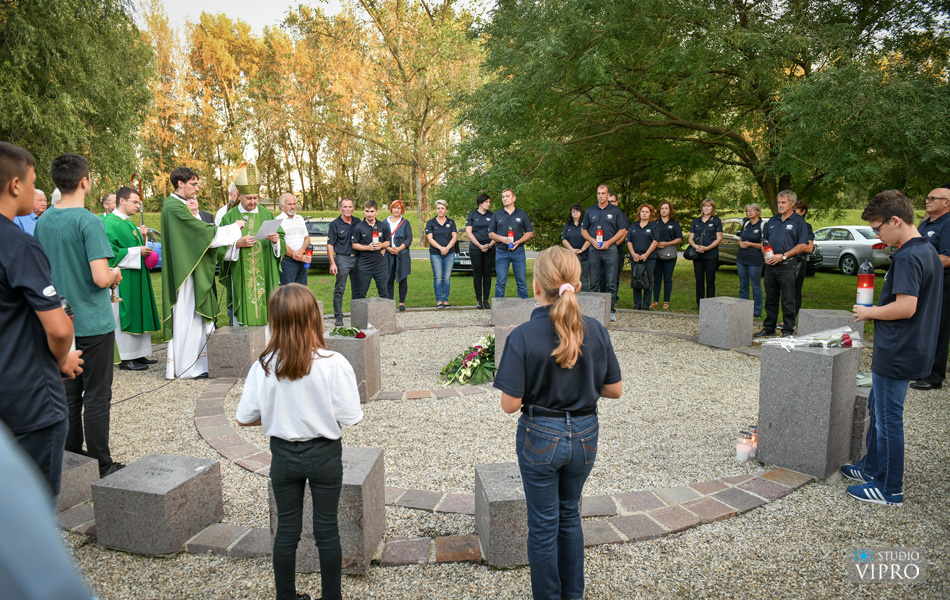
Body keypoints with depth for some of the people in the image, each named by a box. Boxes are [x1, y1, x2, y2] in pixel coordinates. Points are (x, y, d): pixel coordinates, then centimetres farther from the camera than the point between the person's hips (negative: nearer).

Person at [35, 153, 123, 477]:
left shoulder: (43, 222, 6)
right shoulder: (89, 222, -17)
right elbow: (101, 278, -23)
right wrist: (116, 274, -2)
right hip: (93, 323, -7)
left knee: (68, 394, 15)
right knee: (96, 396, 2)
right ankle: (100, 466, 11)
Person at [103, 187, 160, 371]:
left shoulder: (129, 223, 16)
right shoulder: (110, 224, -13)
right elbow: (111, 252, -20)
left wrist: (142, 236, 7)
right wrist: (137, 251, -17)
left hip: (136, 278, 10)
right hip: (122, 278, -10)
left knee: (138, 314, 11)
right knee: (123, 316, -4)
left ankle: (138, 354, 18)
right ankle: (125, 358, 3)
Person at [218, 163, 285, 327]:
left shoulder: (267, 214, 8)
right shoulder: (230, 217, 3)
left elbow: (282, 244, 6)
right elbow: (220, 247, -1)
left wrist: (276, 240, -16)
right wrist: (238, 244, -17)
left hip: (264, 275, 2)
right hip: (240, 276, -1)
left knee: (265, 310, 2)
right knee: (242, 312, -1)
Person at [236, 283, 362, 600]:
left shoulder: (264, 366, -15)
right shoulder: (333, 364, -22)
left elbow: (245, 417, -7)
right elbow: (351, 417, -18)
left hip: (283, 455, 2)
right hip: (324, 454, -1)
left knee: (286, 529, 18)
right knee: (327, 530, 14)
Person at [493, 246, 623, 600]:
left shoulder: (523, 336, -21)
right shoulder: (595, 331, -10)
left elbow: (510, 404, -19)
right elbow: (614, 390, -2)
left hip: (541, 438, -4)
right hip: (584, 436, 4)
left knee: (543, 524, 15)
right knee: (569, 514, 25)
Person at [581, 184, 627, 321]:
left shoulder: (615, 211, 6)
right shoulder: (590, 211, 12)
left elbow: (622, 230, 4)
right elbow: (583, 230, 14)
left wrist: (609, 242, -9)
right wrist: (592, 240, -4)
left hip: (610, 249, -2)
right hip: (594, 250, 2)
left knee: (611, 282, -3)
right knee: (594, 282, 5)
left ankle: (611, 311, 2)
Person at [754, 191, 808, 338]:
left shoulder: (798, 221, -1)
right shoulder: (772, 221, 16)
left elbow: (803, 245, -7)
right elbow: (764, 241, 21)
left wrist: (783, 256, -14)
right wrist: (765, 255, 2)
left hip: (787, 266, -5)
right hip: (770, 265, 5)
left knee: (788, 301, -2)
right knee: (770, 299, 12)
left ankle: (788, 330, 5)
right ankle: (768, 327, 20)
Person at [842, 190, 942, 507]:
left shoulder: (907, 257, -21)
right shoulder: (928, 251, 11)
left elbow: (906, 307, -28)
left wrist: (869, 312, -13)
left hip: (897, 355, -10)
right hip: (914, 348, 10)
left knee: (888, 417, 1)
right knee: (877, 407, 21)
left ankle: (889, 489, 14)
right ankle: (871, 468, 35)